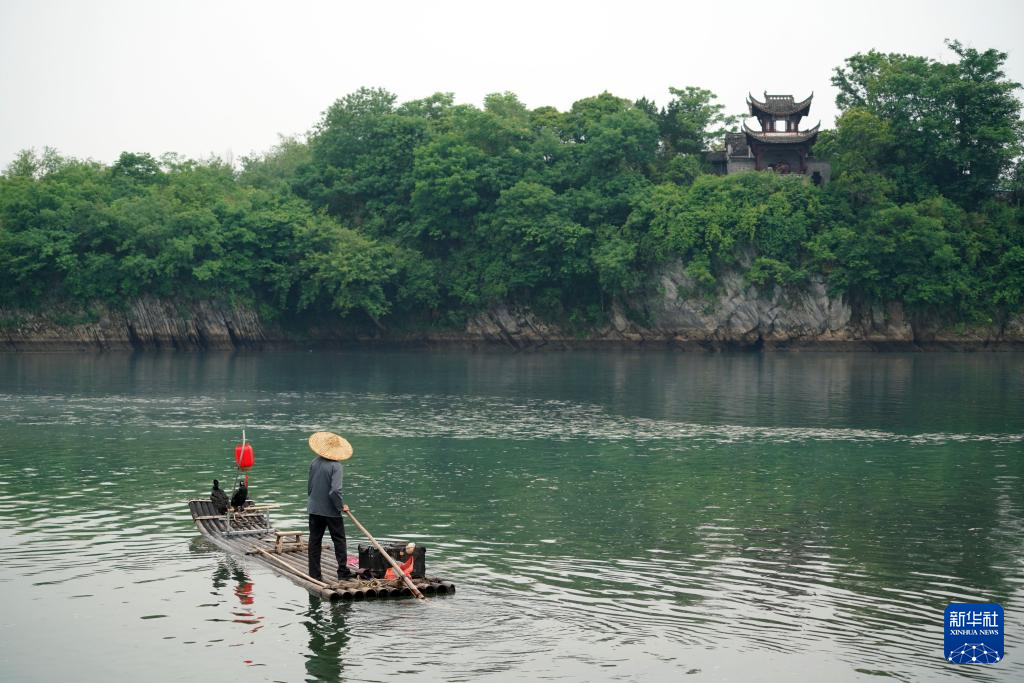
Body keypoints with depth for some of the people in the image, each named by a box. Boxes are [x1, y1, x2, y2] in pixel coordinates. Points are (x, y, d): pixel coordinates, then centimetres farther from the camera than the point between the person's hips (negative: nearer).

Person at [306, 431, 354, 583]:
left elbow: (309, 486, 10)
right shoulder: (335, 466, -18)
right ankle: (343, 572, 7)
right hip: (331, 510, -5)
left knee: (314, 541, 9)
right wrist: (342, 506, -9)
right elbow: (335, 491, -24)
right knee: (339, 540, 8)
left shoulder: (314, 463, 0)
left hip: (314, 508, 5)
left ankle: (314, 574, 10)